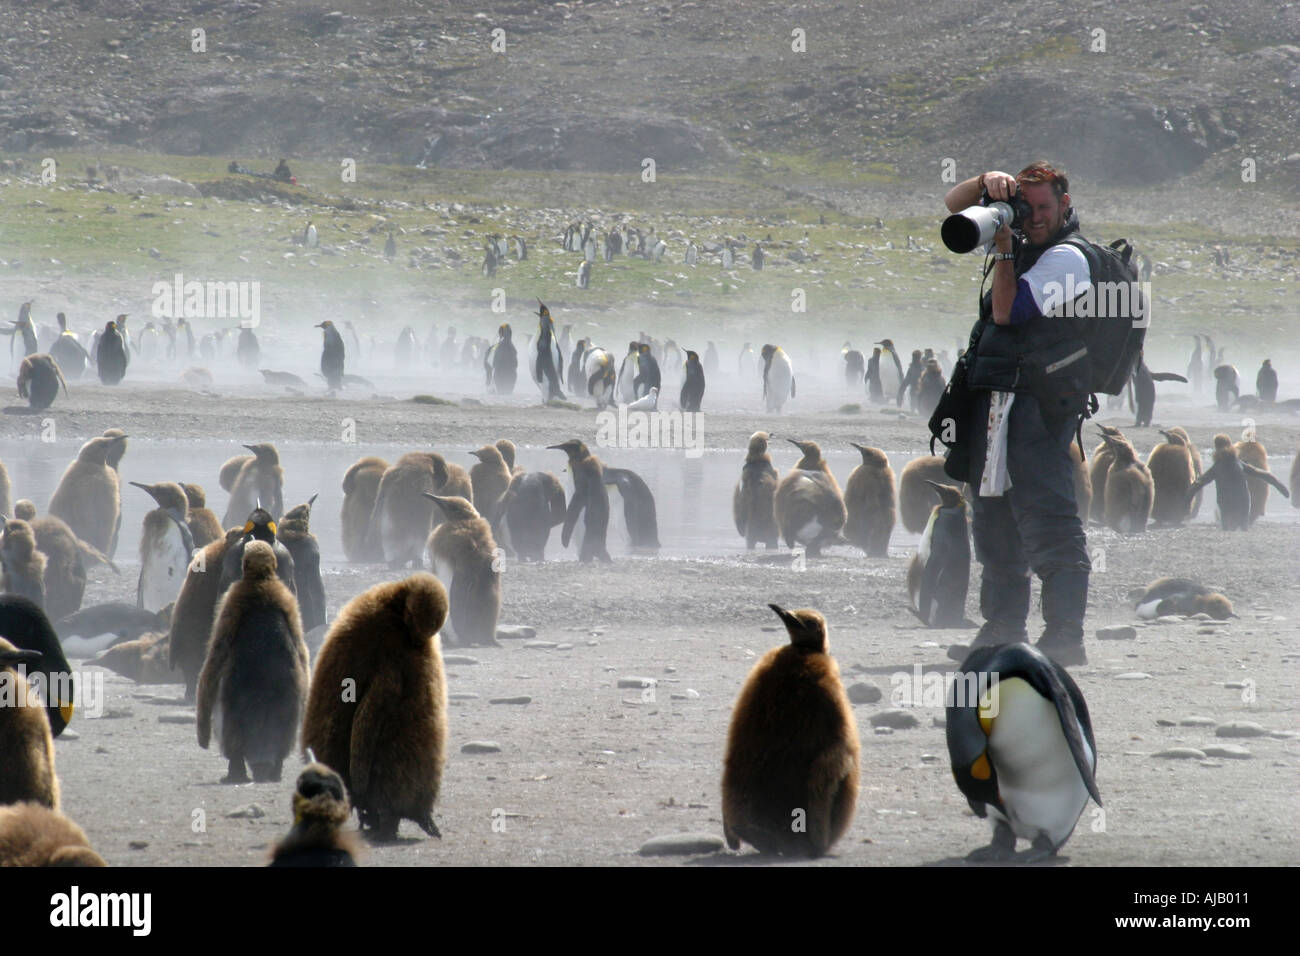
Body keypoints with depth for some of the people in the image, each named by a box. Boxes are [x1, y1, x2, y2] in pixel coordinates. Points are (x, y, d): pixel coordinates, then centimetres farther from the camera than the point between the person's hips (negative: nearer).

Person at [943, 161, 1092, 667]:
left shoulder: (1067, 258, -11)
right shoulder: (1021, 234, 14)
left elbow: (1007, 311, -18)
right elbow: (955, 205, 19)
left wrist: (1005, 249, -12)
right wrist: (988, 182, -1)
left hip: (1038, 406, -10)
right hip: (996, 401, 10)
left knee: (1046, 518, -15)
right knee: (994, 516, 14)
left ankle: (1064, 634, -19)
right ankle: (1003, 627, 23)